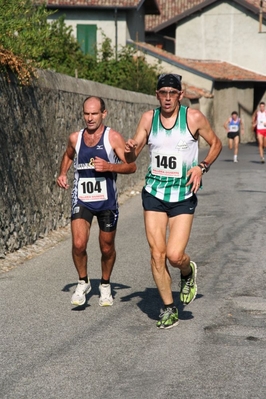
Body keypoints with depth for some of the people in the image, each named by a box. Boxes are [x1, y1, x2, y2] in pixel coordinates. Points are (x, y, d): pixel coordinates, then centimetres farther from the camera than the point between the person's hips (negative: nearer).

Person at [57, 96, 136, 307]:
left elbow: (131, 166, -11)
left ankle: (105, 285, 35)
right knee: (78, 244, -17)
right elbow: (68, 155, 26)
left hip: (107, 201, -1)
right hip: (82, 200, 1)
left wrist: (108, 166, -27)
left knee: (107, 248, 11)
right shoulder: (75, 138, 3)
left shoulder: (113, 137, -7)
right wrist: (63, 173, 8)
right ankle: (83, 282, 8)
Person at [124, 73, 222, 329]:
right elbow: (131, 159, 6)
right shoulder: (149, 118, 2)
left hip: (183, 195, -2)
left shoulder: (194, 118, -6)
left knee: (174, 255, -12)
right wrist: (130, 149, -19)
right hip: (154, 193, 3)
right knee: (157, 254, -2)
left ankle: (188, 272, 25)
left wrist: (202, 167, -9)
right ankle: (169, 309, 15)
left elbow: (216, 144, 8)